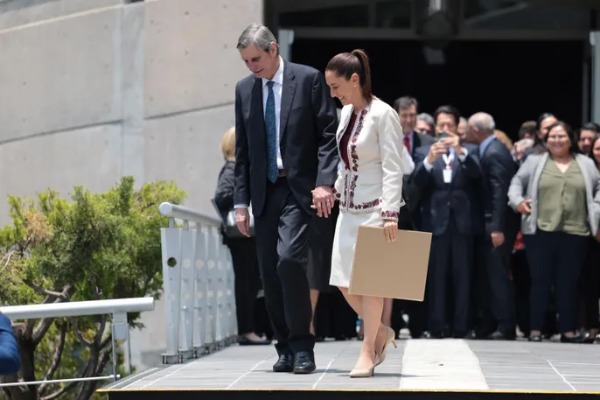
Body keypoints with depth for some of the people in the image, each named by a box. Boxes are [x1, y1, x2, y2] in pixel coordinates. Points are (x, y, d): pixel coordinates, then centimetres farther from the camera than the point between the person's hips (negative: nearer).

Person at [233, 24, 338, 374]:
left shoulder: (309, 79, -2)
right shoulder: (245, 89, 11)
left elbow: (329, 134, -5)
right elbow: (242, 151, 14)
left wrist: (325, 181, -16)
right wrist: (241, 201, 8)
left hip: (299, 188, -5)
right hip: (264, 192, 5)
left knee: (289, 259, -20)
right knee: (270, 272, 4)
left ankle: (302, 346, -11)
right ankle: (286, 348, 13)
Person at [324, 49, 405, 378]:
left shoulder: (383, 115, -15)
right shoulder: (346, 113, 8)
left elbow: (393, 168, -17)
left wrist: (390, 213, -21)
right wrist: (333, 191, 18)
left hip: (375, 208, -8)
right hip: (349, 207, 8)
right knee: (343, 279, 6)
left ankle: (368, 352, 5)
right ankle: (380, 331, 24)